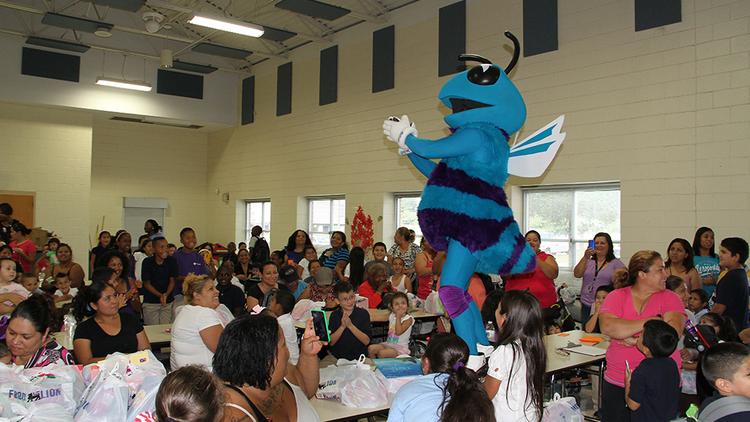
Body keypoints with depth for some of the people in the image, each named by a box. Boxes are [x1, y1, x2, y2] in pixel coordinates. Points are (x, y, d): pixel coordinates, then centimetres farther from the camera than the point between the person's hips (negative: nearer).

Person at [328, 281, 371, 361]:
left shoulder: (363, 313, 0)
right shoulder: (334, 315, 4)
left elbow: (367, 341, -6)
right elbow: (331, 342, -1)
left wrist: (350, 325, -16)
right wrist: (342, 327, -14)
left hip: (359, 357, -1)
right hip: (338, 358, 2)